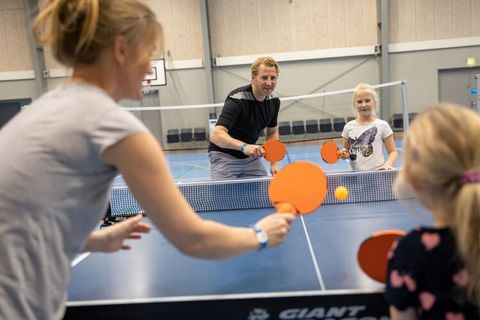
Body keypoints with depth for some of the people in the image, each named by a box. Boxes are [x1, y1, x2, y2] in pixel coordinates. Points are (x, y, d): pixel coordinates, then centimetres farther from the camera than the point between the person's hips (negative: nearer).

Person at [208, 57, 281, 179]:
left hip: (251, 156, 6)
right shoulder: (237, 100, -27)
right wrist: (244, 146, -53)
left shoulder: (274, 100, -5)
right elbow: (216, 135, -38)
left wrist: (274, 164, -1)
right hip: (225, 156, -6)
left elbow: (272, 132, 9)